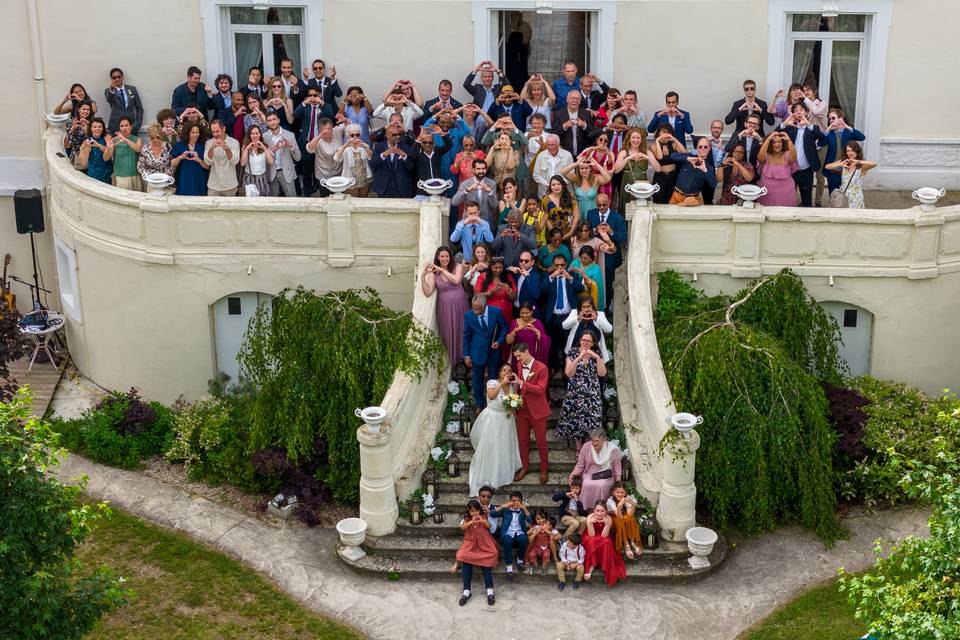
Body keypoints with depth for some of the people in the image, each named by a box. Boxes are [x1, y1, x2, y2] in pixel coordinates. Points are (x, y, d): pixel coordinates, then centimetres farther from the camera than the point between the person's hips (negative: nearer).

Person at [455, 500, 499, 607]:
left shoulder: (483, 518, 10)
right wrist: (472, 522, -24)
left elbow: (489, 526, -6)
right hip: (470, 544, 1)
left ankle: (490, 591, -26)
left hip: (484, 544, -1)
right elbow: (462, 527, -8)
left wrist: (483, 521, -28)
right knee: (466, 563, -23)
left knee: (487, 562, -24)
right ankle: (466, 591, -22)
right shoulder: (466, 519, 10)